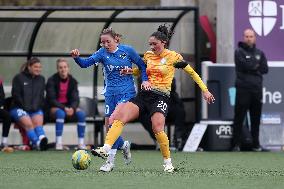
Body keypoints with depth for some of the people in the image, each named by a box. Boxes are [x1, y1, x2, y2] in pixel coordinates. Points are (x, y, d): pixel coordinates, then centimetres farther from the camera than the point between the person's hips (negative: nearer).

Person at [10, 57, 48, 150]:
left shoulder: (41, 79, 18)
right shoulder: (18, 78, 4)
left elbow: (41, 96, 15)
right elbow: (16, 95, -1)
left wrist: (35, 107, -3)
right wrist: (26, 107, -10)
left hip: (36, 109, 3)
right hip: (19, 108, -3)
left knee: (38, 122, -28)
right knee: (28, 123, -30)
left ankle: (42, 141, -54)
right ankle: (38, 143, -49)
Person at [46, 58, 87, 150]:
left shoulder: (72, 81, 2)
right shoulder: (52, 80, -8)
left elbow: (75, 99, -3)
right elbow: (51, 99, -14)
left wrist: (72, 108, -26)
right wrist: (64, 108, -27)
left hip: (69, 107, 4)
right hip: (54, 107, -4)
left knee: (81, 114, -24)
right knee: (61, 113, -38)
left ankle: (81, 143, -20)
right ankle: (58, 143, -38)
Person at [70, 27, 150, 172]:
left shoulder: (127, 50, -4)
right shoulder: (102, 53, 0)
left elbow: (142, 65, 8)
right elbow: (85, 63, -13)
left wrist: (145, 80, -6)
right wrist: (76, 57, -32)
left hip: (127, 92, -4)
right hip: (111, 93, 4)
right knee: (108, 126, 3)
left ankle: (110, 160, -21)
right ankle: (123, 145, 36)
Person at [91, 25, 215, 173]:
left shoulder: (173, 56, -1)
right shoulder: (148, 55, 13)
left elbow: (192, 73, 7)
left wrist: (205, 90, 5)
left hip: (161, 97, -5)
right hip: (144, 94, 5)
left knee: (157, 129, -26)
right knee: (119, 116, -18)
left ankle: (168, 162, -5)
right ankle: (105, 149, -26)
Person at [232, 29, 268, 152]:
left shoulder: (259, 53, 16)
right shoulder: (239, 52, 2)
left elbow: (265, 69, 4)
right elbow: (244, 65, -15)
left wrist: (251, 67, -6)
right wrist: (256, 66, -1)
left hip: (257, 89, 4)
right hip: (243, 89, -4)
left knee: (256, 118, 7)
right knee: (239, 117, -4)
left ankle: (256, 144, 14)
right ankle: (236, 144, -1)